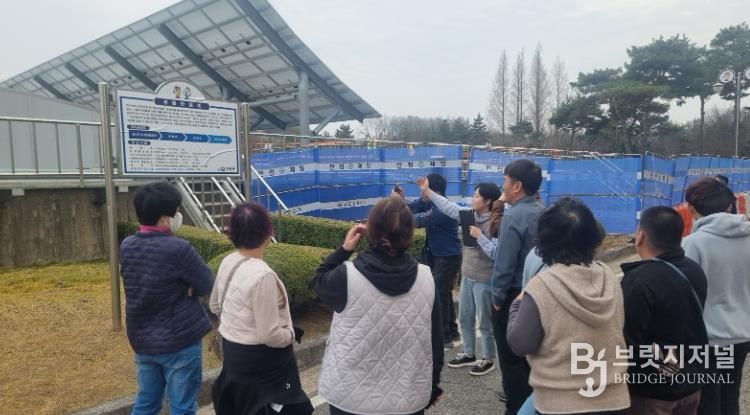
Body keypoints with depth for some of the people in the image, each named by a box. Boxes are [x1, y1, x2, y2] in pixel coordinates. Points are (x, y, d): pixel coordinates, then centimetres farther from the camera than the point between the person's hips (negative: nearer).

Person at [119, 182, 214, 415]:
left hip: (142, 340, 7)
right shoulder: (177, 249, -22)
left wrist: (178, 286, -3)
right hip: (179, 341, -6)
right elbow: (207, 285, -13)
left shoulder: (127, 247, -1)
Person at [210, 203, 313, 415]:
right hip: (260, 359, -8)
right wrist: (291, 334, -8)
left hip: (232, 351, 8)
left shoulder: (227, 262, -4)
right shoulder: (262, 275, -29)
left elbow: (215, 306, 13)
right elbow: (271, 335, -26)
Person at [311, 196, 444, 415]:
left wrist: (344, 249, 2)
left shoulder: (347, 276, -20)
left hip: (352, 396, -1)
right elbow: (435, 339, -2)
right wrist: (433, 386, 11)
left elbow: (318, 281, 3)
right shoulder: (425, 279, -11)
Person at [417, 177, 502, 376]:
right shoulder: (470, 215, 2)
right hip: (467, 276, 8)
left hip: (483, 280, -8)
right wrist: (427, 191, 10)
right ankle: (469, 354, 35)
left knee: (485, 323, 6)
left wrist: (479, 236, -28)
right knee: (465, 319, 19)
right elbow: (448, 206, 9)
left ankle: (488, 360, 24)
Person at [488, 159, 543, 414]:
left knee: (511, 360, 5)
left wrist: (497, 297, -10)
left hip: (513, 296, -8)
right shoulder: (542, 212, 3)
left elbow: (504, 263, -22)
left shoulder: (514, 217, -21)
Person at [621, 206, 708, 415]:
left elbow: (627, 341, -25)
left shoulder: (639, 281, -29)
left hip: (652, 391, -8)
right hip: (690, 383, 8)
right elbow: (692, 323, 12)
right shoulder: (695, 270, 0)